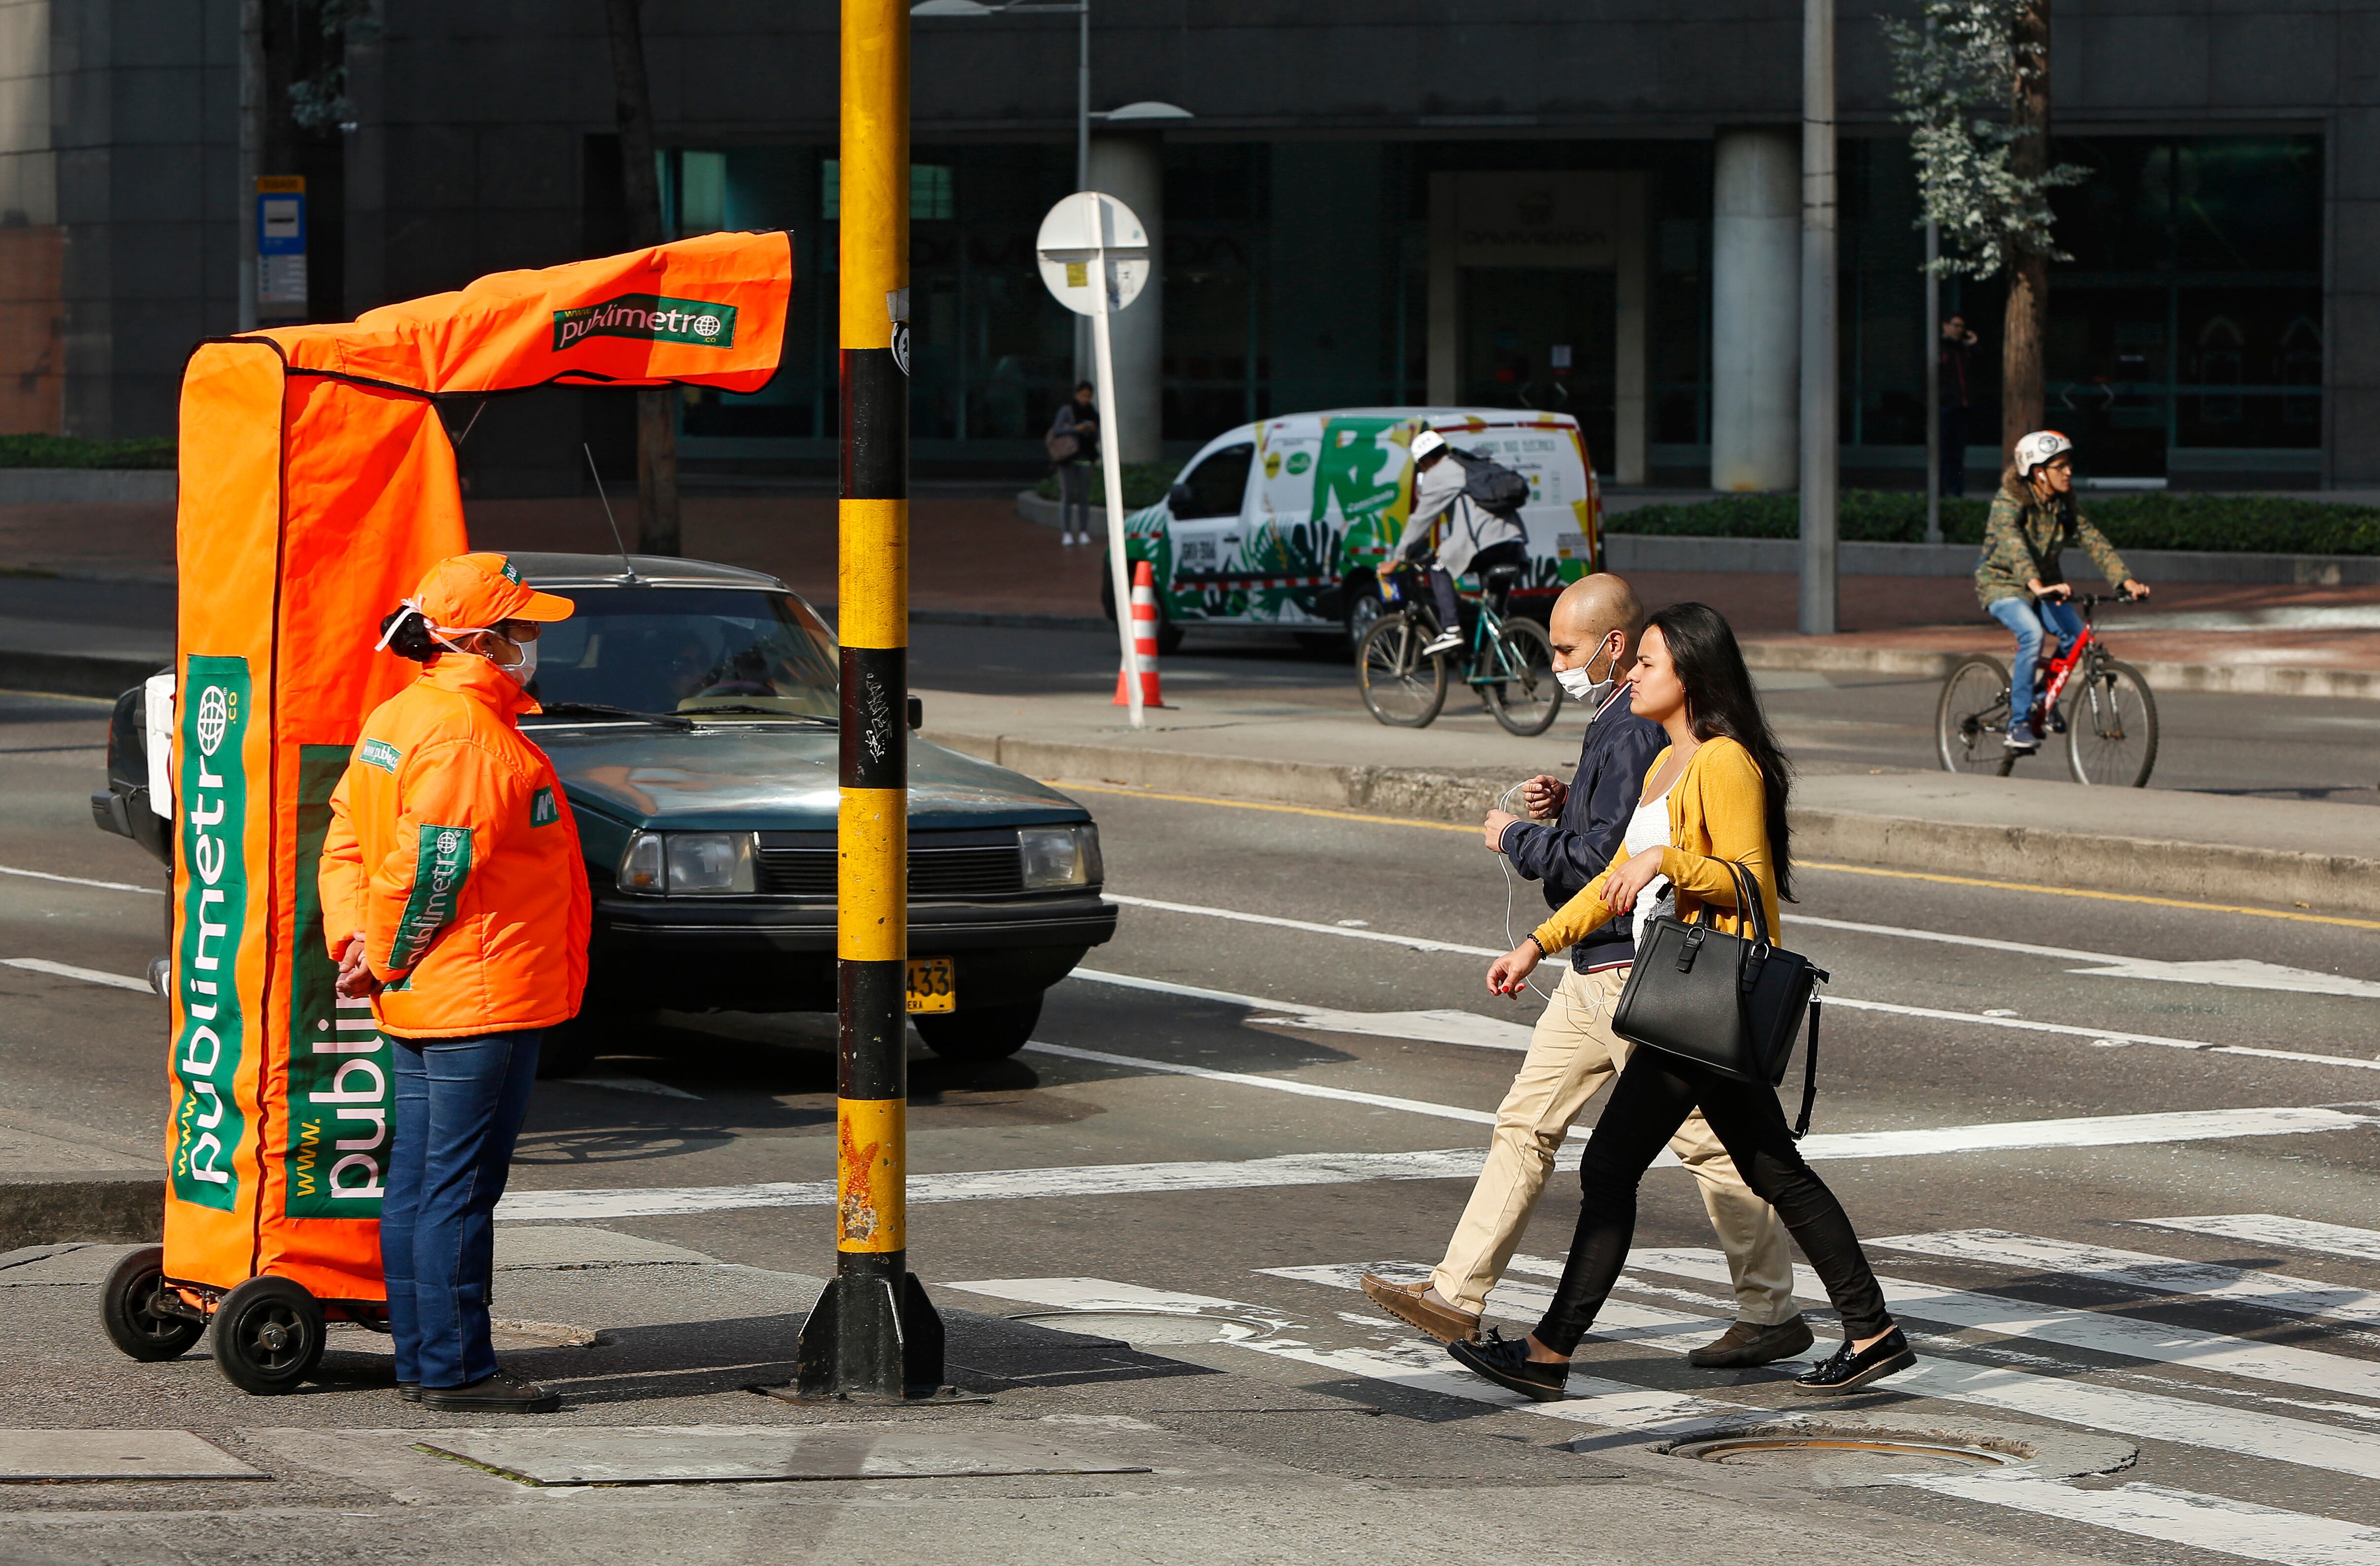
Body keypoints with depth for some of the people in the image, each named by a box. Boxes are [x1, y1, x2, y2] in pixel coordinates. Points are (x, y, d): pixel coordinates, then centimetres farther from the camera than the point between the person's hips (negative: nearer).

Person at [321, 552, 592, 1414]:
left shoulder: (395, 720, 13)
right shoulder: (470, 737, -19)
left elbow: (346, 839, 15)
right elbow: (428, 869, -21)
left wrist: (353, 940, 7)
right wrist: (386, 960, -9)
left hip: (419, 997, 10)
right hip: (482, 999, -10)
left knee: (419, 1179, 12)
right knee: (460, 1185, -6)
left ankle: (421, 1357, 18)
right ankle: (455, 1367, -3)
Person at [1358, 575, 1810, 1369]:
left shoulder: (1635, 732, -19)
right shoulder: (1618, 721, 14)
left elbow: (1604, 860, -23)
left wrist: (1517, 839, -10)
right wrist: (1564, 804, 10)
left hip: (1635, 969, -11)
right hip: (1596, 971, 11)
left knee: (1702, 1137, -4)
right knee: (1526, 1122, 9)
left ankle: (1771, 1313, 4)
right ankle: (1458, 1296, 11)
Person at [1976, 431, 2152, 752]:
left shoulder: (2064, 504, -1)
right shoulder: (2009, 500, -21)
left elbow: (2094, 541, -8)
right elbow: (2013, 544, -38)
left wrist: (2127, 581, -24)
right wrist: (2037, 586, -54)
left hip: (2044, 584, 6)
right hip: (2002, 584, -6)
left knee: (2076, 635, -17)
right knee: (2033, 635, -33)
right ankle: (2018, 724, -25)